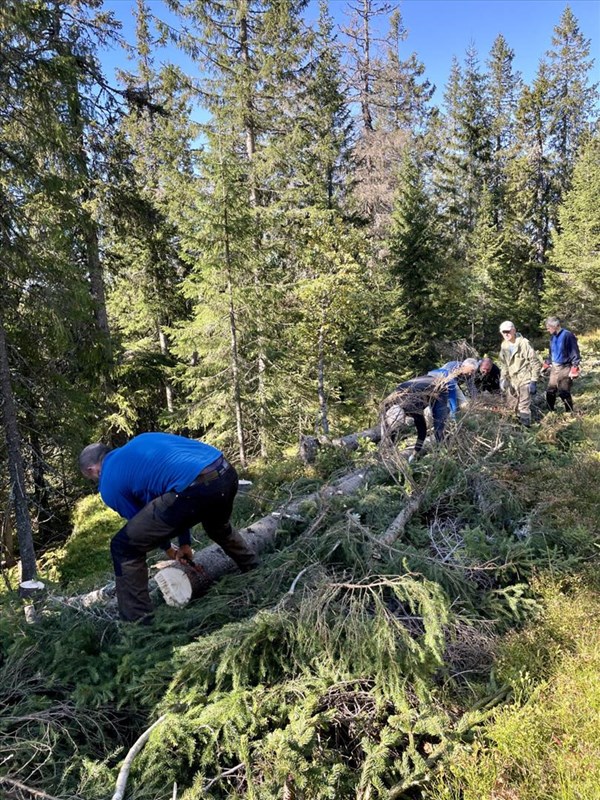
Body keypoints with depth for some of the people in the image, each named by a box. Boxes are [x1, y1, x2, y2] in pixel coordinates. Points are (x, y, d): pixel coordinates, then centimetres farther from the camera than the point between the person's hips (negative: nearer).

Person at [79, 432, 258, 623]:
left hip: (195, 489, -8)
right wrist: (185, 543, 42)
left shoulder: (109, 485, 12)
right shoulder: (139, 443, 33)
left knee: (124, 548, 9)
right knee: (218, 527, 43)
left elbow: (144, 525, 23)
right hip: (227, 472, 8)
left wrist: (169, 549, 45)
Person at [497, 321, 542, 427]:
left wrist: (533, 381, -15)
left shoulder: (524, 343, -17)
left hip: (525, 379, -7)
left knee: (524, 407, -8)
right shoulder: (504, 345, 3)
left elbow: (536, 363, -13)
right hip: (512, 380, 7)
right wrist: (503, 378, 3)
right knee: (512, 405, 16)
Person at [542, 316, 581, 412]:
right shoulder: (553, 337, 10)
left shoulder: (568, 335, -14)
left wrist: (574, 370, -19)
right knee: (550, 392, 9)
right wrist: (546, 365, 22)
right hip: (554, 368, 8)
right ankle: (551, 411, 21)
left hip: (565, 369, -7)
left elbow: (575, 353, -14)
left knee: (564, 393, -5)